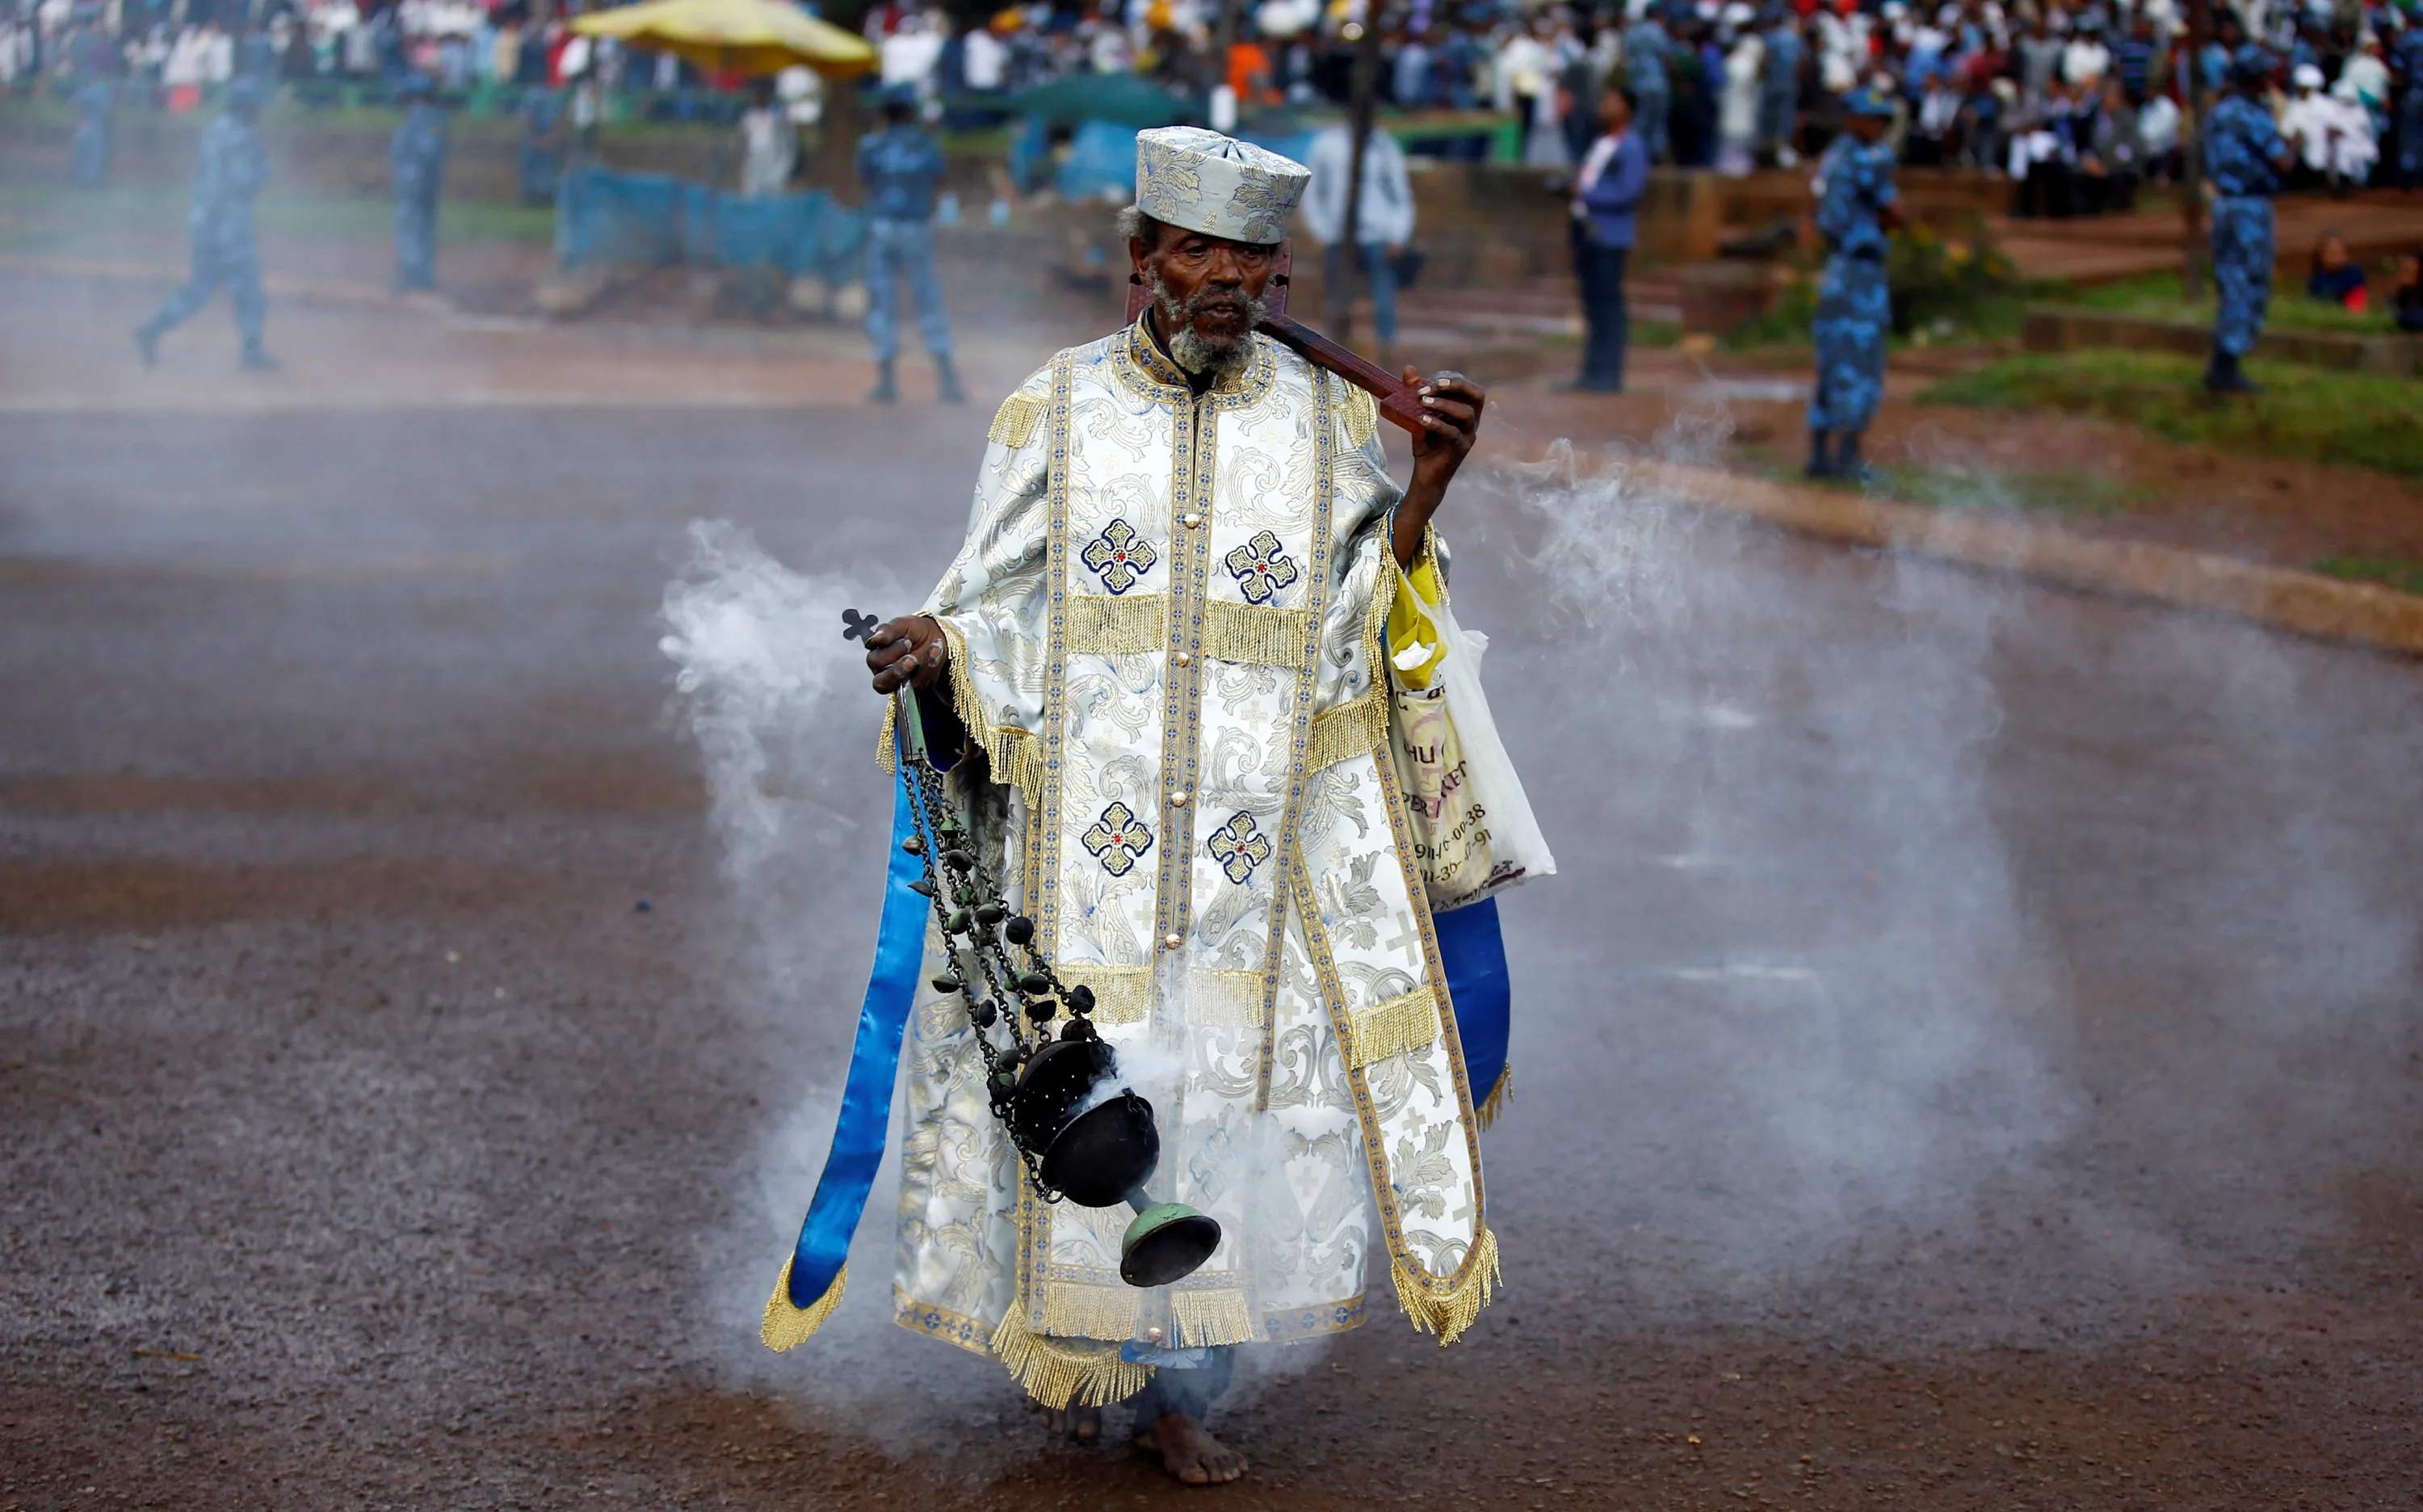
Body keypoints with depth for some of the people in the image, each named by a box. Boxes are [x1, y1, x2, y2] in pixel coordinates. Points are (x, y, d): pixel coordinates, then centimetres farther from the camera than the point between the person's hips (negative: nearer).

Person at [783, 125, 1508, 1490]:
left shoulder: (1328, 420, 6)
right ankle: (1079, 1346, 25)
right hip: (1084, 842, -1)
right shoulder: (1053, 417, 3)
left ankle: (1181, 1386, 16)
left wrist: (1427, 488, -9)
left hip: (1260, 852, 1)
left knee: (1240, 1099, 0)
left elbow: (1352, 640, 2)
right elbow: (1006, 624, 3)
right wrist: (936, 650, -18)